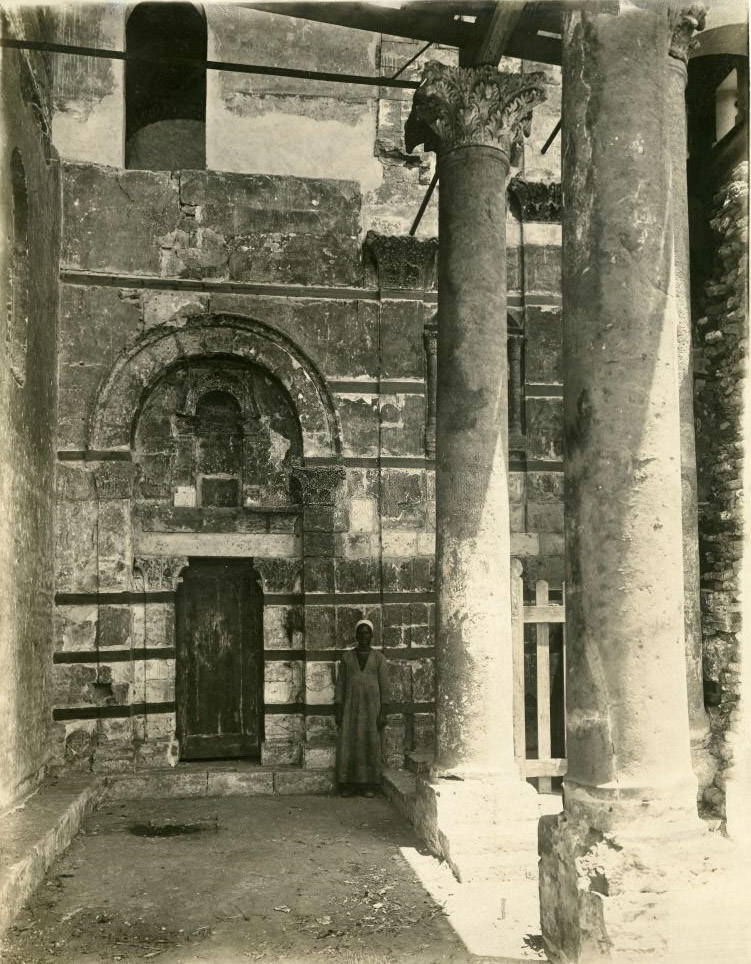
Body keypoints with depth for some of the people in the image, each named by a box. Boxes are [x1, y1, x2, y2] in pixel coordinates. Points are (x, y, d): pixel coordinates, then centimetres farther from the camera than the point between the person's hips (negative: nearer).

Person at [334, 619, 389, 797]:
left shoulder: (379, 658, 2)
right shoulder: (346, 657, 6)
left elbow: (384, 686, 0)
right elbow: (340, 684, 6)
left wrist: (383, 713, -8)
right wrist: (338, 711, 0)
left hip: (372, 705, -1)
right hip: (351, 705, 1)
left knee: (370, 744, -1)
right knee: (348, 744, -2)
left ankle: (369, 785, 6)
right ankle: (348, 785, 5)